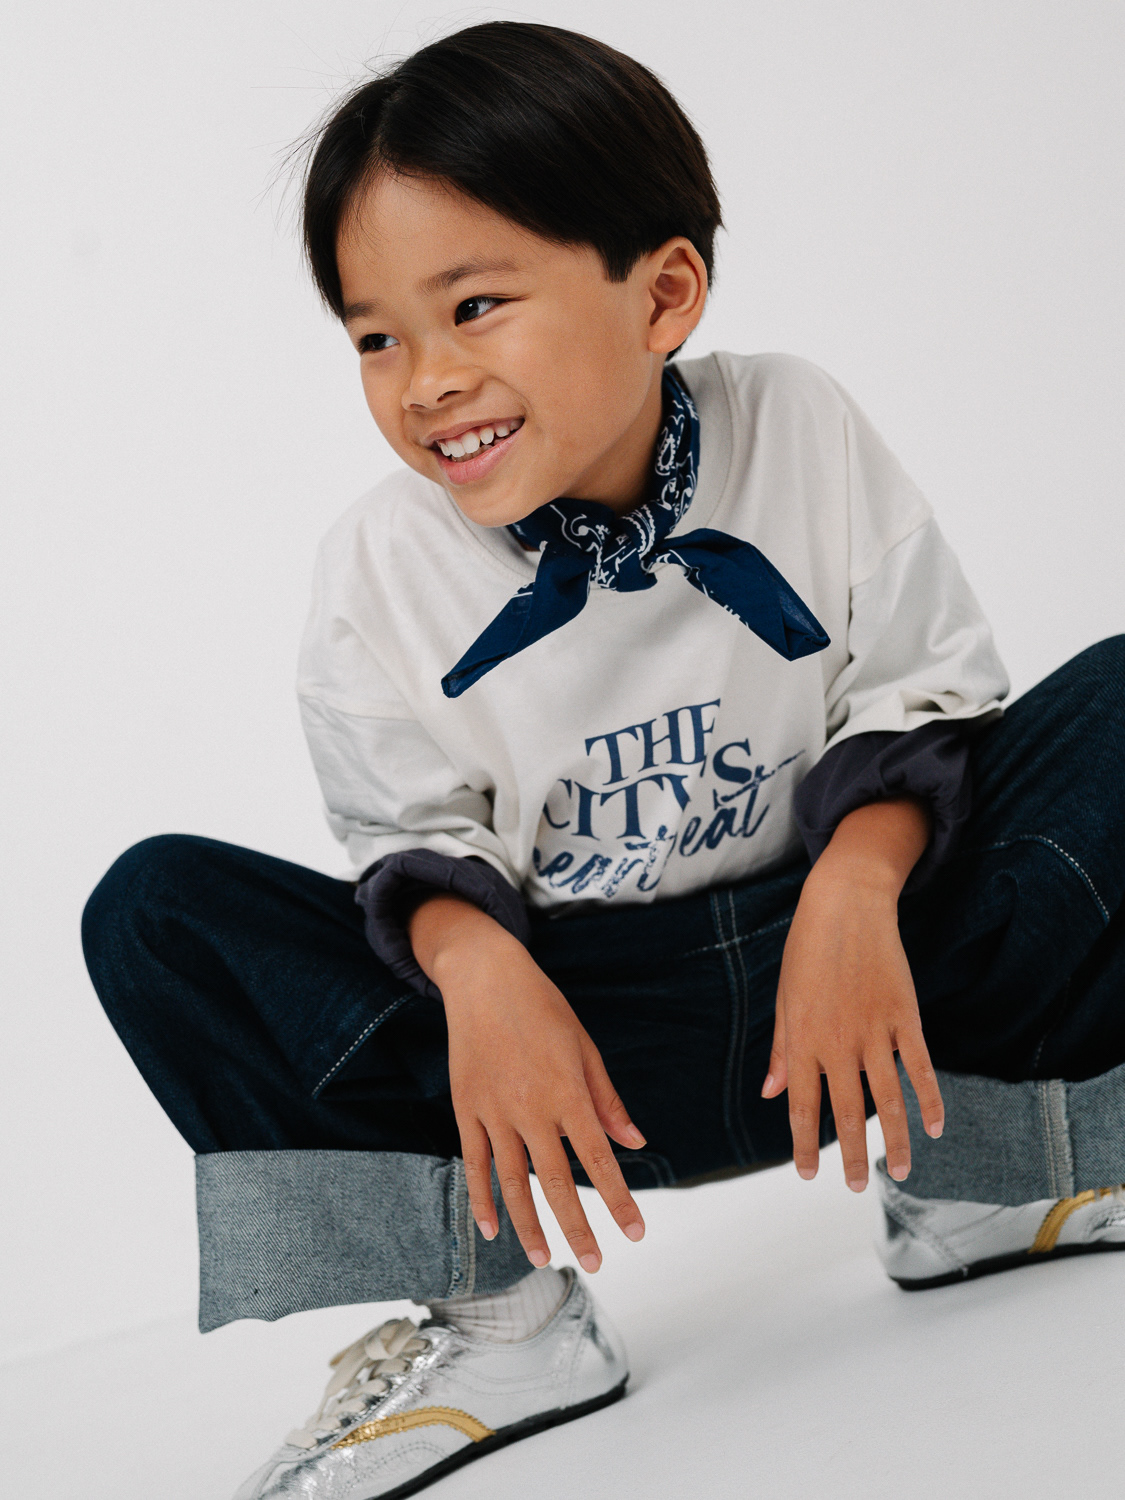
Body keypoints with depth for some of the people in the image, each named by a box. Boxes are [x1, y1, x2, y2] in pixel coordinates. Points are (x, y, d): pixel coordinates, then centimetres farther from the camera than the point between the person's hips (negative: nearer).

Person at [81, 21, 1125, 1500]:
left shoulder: (803, 432, -6)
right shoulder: (379, 571, -6)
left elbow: (923, 695, -4)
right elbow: (415, 837, -2)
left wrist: (859, 880, -24)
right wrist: (478, 963, -26)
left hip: (834, 955, 0)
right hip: (583, 1034, 0)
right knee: (156, 910, -17)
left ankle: (980, 1167, -8)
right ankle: (494, 1306, -17)